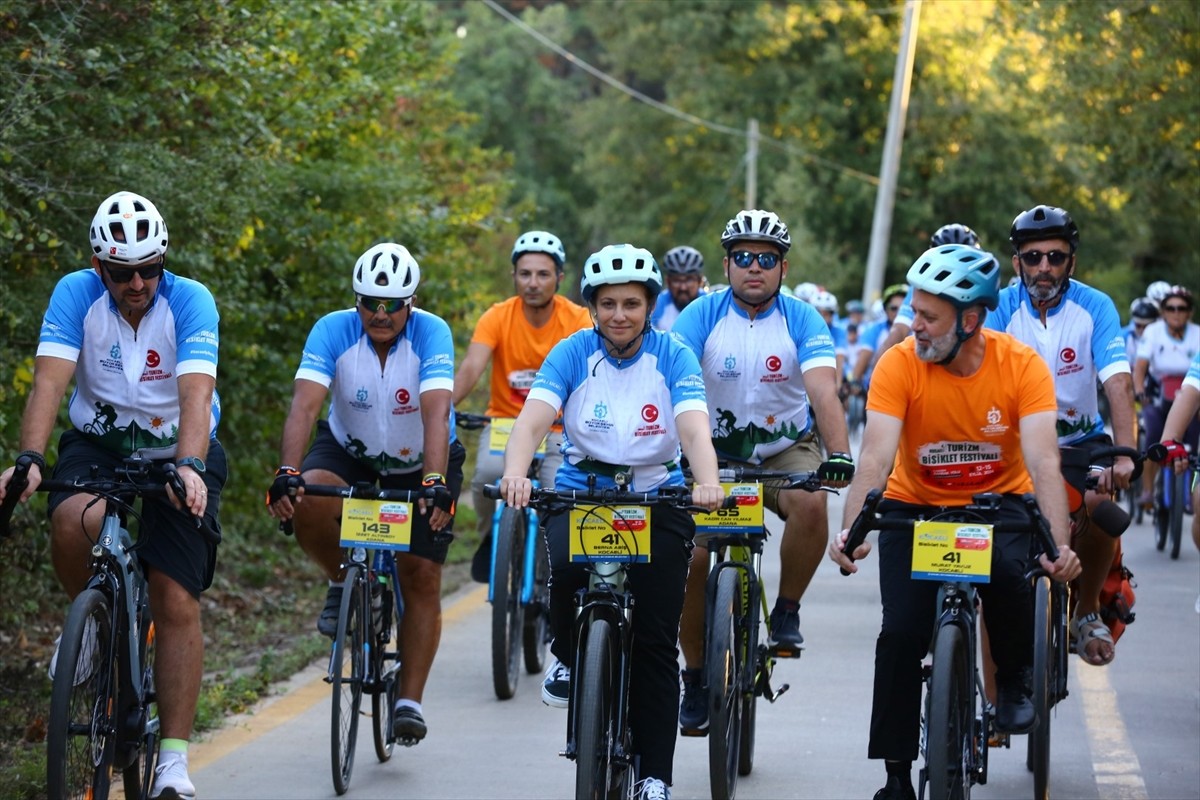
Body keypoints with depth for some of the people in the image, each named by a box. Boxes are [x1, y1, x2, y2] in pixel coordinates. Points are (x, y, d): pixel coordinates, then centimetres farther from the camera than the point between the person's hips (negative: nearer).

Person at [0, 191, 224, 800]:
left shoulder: (190, 301, -18)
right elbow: (49, 382, -24)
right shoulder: (76, 294, -14)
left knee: (177, 602, -11)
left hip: (178, 452, -1)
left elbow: (195, 394, -30)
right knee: (75, 523, -33)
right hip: (98, 443, 1)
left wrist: (189, 467, -47)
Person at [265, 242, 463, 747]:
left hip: (420, 460, -1)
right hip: (349, 449, 1)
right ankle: (343, 582, -1)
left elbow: (436, 414, -38)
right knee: (306, 504, -31)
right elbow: (304, 404, -33)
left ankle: (409, 701, 2)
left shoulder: (431, 334, -26)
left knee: (421, 577, -8)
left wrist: (435, 482, -53)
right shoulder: (333, 331, -22)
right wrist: (288, 471, -49)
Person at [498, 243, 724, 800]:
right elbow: (533, 420, -20)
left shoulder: (672, 357, -7)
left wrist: (707, 483, -43)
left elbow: (694, 429, -22)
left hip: (657, 497, 0)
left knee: (655, 643, -5)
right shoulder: (573, 353, -7)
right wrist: (514, 475, -41)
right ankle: (568, 658, -1)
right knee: (565, 568, -33)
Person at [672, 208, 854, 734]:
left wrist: (840, 454, -39)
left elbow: (823, 390, -23)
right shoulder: (702, 315, -10)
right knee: (689, 554, -14)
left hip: (786, 449, -1)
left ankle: (787, 612, -9)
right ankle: (695, 674, 6)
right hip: (715, 452, 1)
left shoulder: (801, 320, -11)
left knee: (810, 505, -32)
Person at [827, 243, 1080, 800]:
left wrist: (1061, 544, -42)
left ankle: (1014, 685, -1)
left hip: (997, 500, 0)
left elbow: (1043, 460, -28)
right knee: (902, 632, -13)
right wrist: (851, 530, -44)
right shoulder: (900, 364, -20)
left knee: (1009, 574, -31)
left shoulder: (1022, 365, -20)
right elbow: (875, 457, -28)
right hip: (916, 505, 1)